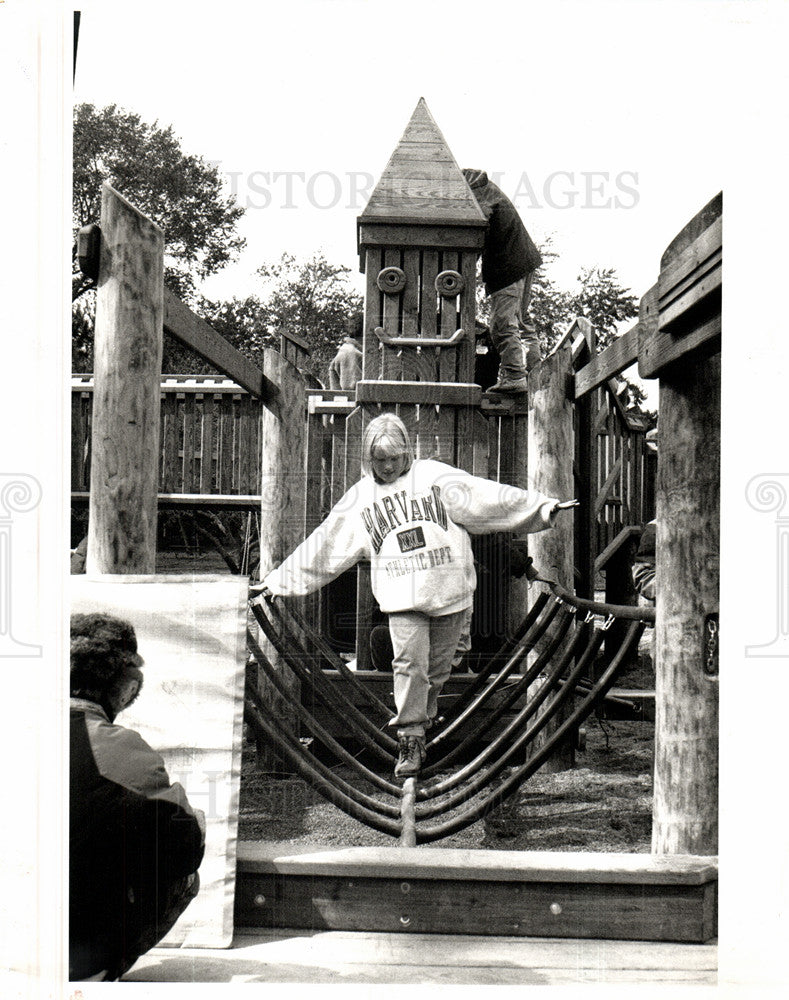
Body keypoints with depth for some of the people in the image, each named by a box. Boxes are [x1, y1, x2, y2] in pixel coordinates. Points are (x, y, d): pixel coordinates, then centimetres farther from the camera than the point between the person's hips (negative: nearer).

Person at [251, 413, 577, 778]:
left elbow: (484, 495, 0)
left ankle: (420, 725, 24)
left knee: (437, 667, 5)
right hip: (402, 596, 0)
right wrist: (277, 581, 13)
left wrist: (540, 506, -7)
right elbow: (323, 543, 13)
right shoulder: (359, 498, 9)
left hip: (449, 590, 0)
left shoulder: (433, 475, 4)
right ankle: (409, 740, -2)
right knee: (409, 663, -13)